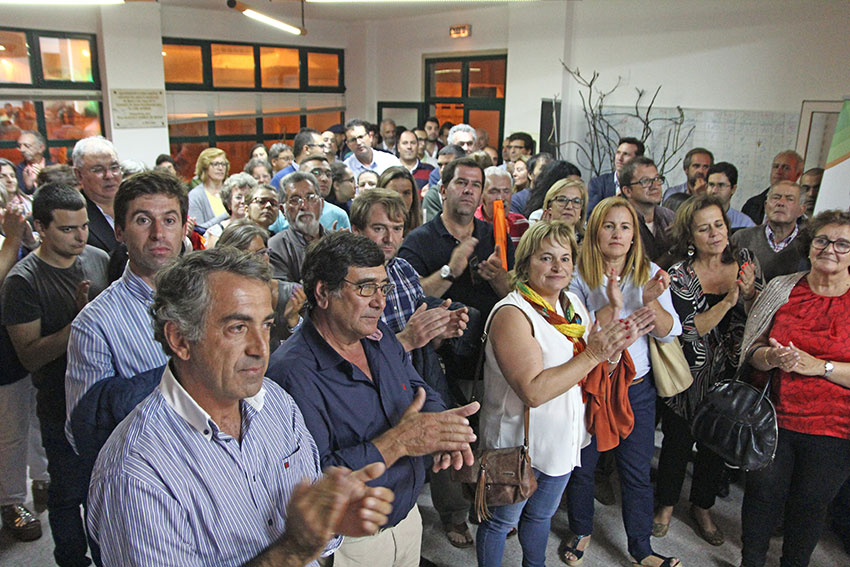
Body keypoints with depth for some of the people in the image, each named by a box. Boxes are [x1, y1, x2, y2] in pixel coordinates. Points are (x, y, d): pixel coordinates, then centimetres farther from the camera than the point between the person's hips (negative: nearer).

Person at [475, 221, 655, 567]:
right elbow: (533, 391, -32)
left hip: (563, 438, 7)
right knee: (501, 520, 14)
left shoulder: (573, 304, 1)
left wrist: (618, 342, -13)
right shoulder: (512, 313, -24)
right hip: (518, 443, -7)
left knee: (542, 514, 28)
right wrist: (591, 355, -31)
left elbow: (592, 371, 7)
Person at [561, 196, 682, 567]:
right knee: (581, 467, 14)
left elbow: (669, 333, -5)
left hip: (637, 389, 2)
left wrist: (651, 301, -23)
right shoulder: (579, 276, -9)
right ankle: (581, 532, 40)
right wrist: (611, 305, -29)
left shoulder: (650, 274, 0)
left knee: (637, 473, 11)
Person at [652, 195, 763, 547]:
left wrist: (750, 294, -22)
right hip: (689, 376, -3)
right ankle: (666, 504, 35)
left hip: (730, 375, 3)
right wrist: (729, 300, -28)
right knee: (678, 441, 11)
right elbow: (689, 329, -20)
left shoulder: (745, 261, -3)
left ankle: (702, 506, 40)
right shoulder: (679, 275, -13)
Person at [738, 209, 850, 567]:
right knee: (763, 491, 10)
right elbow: (751, 349, 4)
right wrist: (772, 357, -16)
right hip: (774, 417, 2)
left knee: (810, 503, 13)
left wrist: (819, 366, -20)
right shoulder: (781, 288, 2)